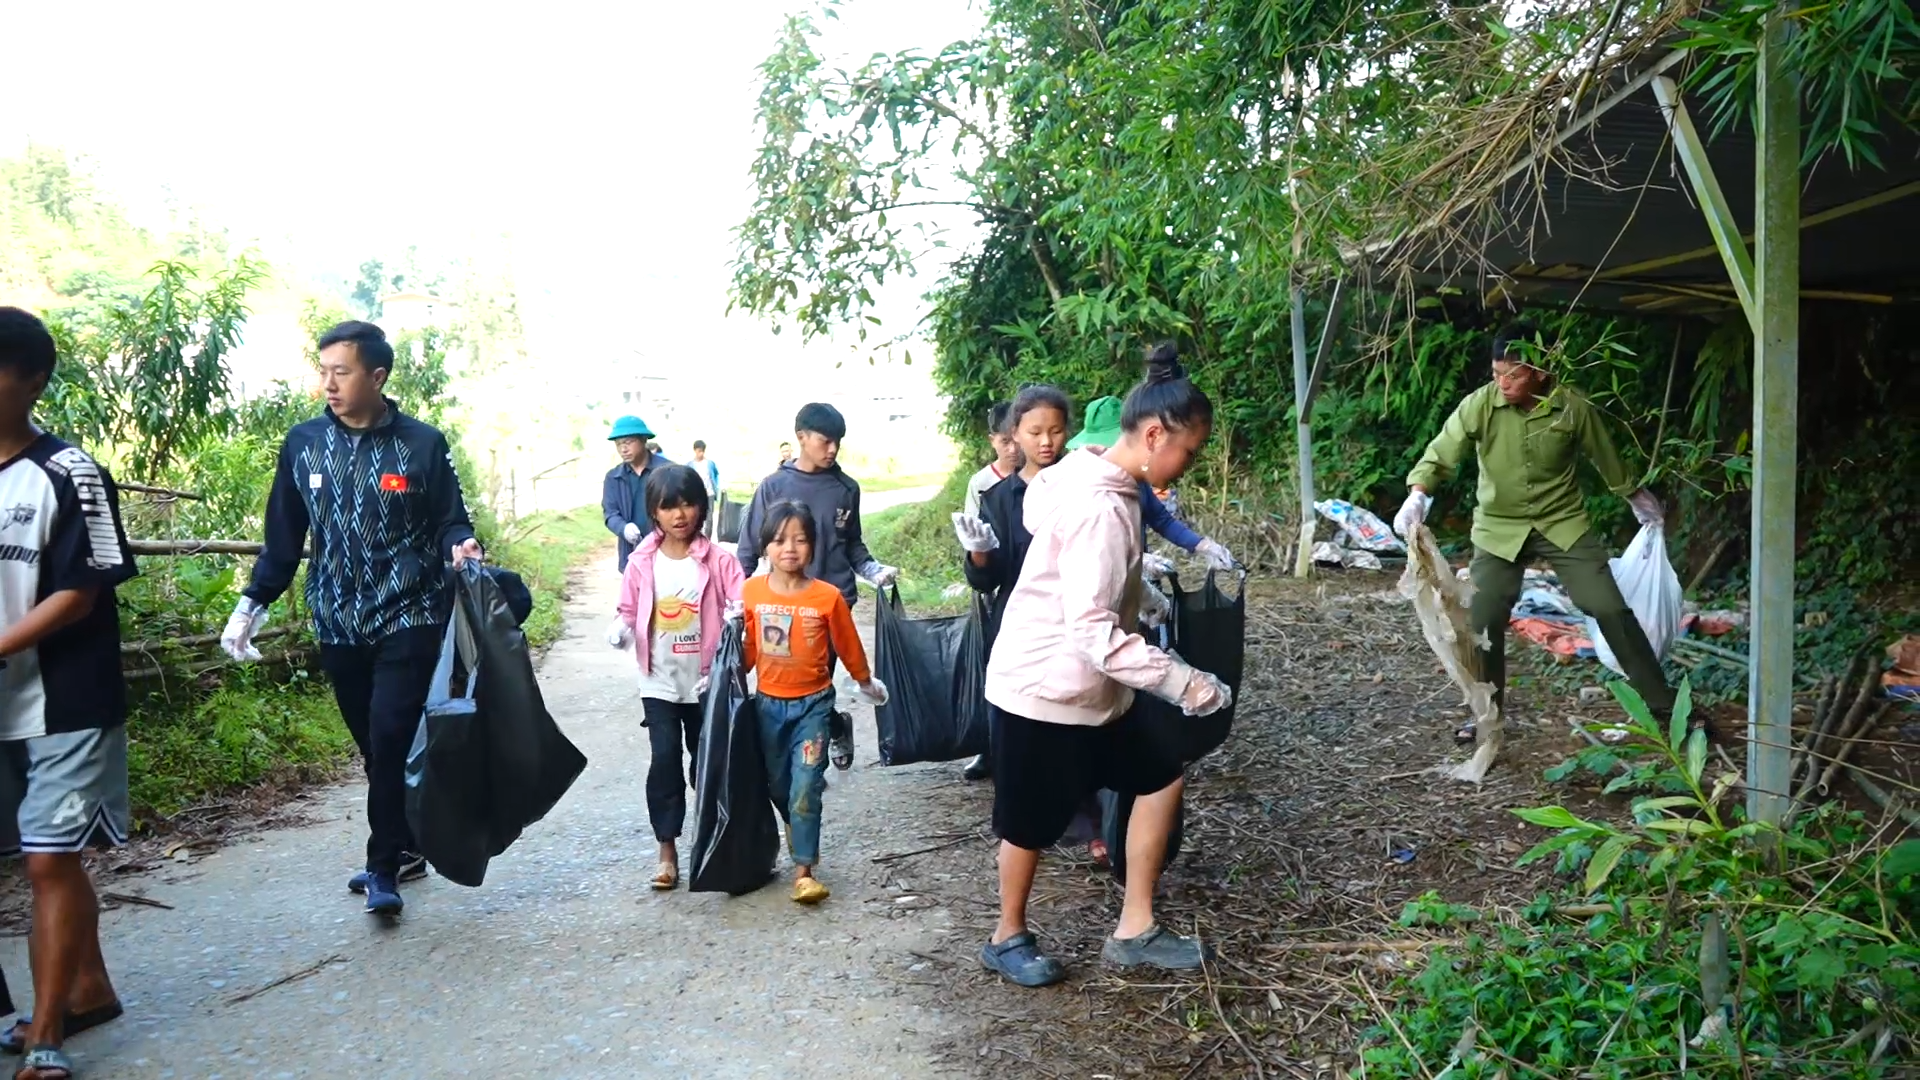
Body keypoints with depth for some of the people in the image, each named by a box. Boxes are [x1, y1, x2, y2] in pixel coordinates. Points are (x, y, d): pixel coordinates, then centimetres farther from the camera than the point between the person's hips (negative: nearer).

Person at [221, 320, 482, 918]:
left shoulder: (422, 444, -4)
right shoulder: (303, 443, 5)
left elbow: (451, 523, -1)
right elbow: (283, 538, 11)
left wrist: (461, 547, -23)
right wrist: (251, 604, 6)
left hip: (409, 620, -3)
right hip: (338, 625, 4)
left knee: (391, 740, -9)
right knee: (375, 747, 10)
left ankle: (384, 868, 2)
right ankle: (404, 851, 25)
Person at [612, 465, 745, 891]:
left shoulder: (717, 560, -6)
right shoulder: (642, 562, -1)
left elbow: (741, 604, -10)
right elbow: (629, 611, 6)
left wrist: (737, 615, -31)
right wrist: (621, 630, -14)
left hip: (706, 680, 0)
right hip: (659, 682, 0)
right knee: (665, 758, -7)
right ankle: (667, 852, 3)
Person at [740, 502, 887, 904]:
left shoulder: (828, 596, -13)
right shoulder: (751, 592, -7)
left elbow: (847, 646, 1)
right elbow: (748, 650, 3)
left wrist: (868, 683, 13)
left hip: (813, 704, -3)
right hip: (768, 703, 3)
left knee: (804, 788, -8)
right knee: (778, 785, 18)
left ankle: (804, 870, 0)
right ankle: (801, 836, 45)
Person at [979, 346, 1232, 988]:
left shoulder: (1089, 476, 2)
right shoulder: (1103, 509, -27)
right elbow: (1094, 632, -32)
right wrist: (1185, 682, -29)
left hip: (1086, 689, 10)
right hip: (1045, 691, -10)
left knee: (1161, 776, 12)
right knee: (1034, 823, 9)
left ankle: (1134, 931, 21)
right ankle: (1009, 939, 33)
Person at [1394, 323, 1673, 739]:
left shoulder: (1573, 408, -14)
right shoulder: (1479, 405, -16)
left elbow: (1605, 457, 3)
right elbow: (1440, 454, -16)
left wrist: (1637, 498, 19)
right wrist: (1417, 495, -36)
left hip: (1562, 522, 0)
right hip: (1500, 527, 0)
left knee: (1611, 610, -3)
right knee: (1483, 622, -5)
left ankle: (1661, 701, 11)